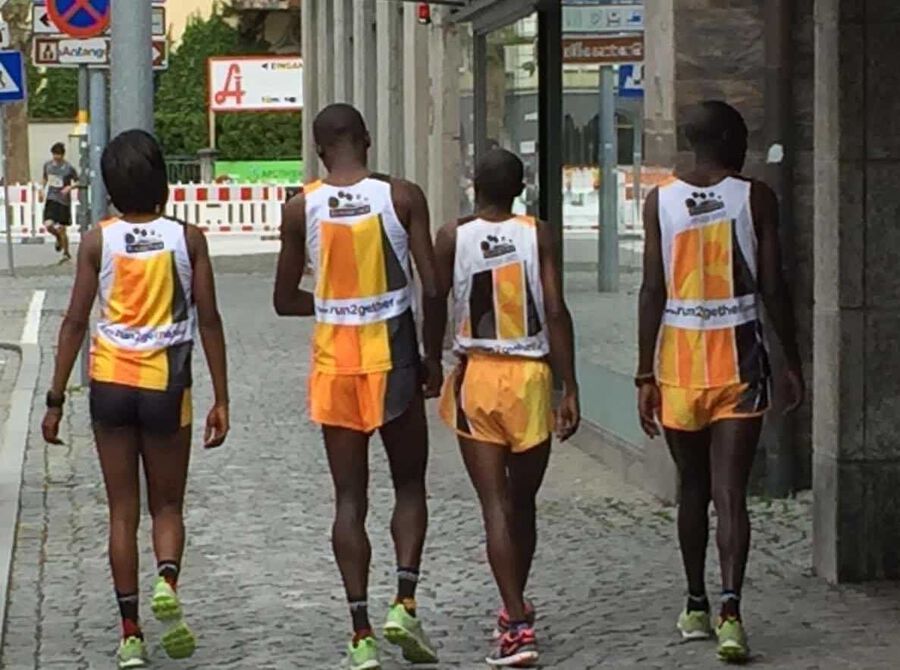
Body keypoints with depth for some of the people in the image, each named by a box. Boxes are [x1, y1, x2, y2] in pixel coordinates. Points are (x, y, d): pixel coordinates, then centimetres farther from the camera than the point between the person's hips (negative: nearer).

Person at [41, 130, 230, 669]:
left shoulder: (98, 241, -2)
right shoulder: (188, 238, -3)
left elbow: (76, 322, -2)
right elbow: (209, 321, -3)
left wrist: (56, 398, 4)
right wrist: (221, 399, 2)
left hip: (111, 382, 1)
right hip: (166, 383, -1)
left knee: (123, 511, 9)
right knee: (167, 505, 14)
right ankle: (167, 581, -16)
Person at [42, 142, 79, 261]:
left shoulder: (69, 168, -9)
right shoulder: (47, 165, 3)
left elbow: (78, 182, 0)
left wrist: (70, 187, -18)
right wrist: (44, 191, 12)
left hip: (64, 201, -3)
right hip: (51, 199, 3)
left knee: (61, 229, 0)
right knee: (48, 225, -11)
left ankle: (66, 253, 18)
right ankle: (58, 238, 24)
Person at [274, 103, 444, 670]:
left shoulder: (302, 208, -1)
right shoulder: (403, 197, -6)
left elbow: (285, 301, 5)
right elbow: (432, 290, -9)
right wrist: (434, 357, 3)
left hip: (336, 360, 1)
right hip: (393, 354, -1)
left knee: (350, 498, 6)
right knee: (410, 484, 15)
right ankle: (405, 602, -2)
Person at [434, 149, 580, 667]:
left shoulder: (453, 238, -3)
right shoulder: (539, 235, -4)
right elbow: (556, 312, -9)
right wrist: (570, 388, -7)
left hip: (476, 377, -1)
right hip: (531, 375, 1)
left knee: (496, 503, -3)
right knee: (523, 502, 16)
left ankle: (517, 626, -13)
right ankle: (516, 609, 32)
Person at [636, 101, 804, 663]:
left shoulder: (661, 201, 2)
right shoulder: (756, 197, -2)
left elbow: (653, 291, -2)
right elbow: (773, 287, -3)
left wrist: (645, 375, 1)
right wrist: (793, 361, 6)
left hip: (680, 360, 2)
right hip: (739, 359, -2)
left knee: (693, 487, 16)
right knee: (730, 493, -5)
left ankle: (697, 609, 25)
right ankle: (730, 611, -20)